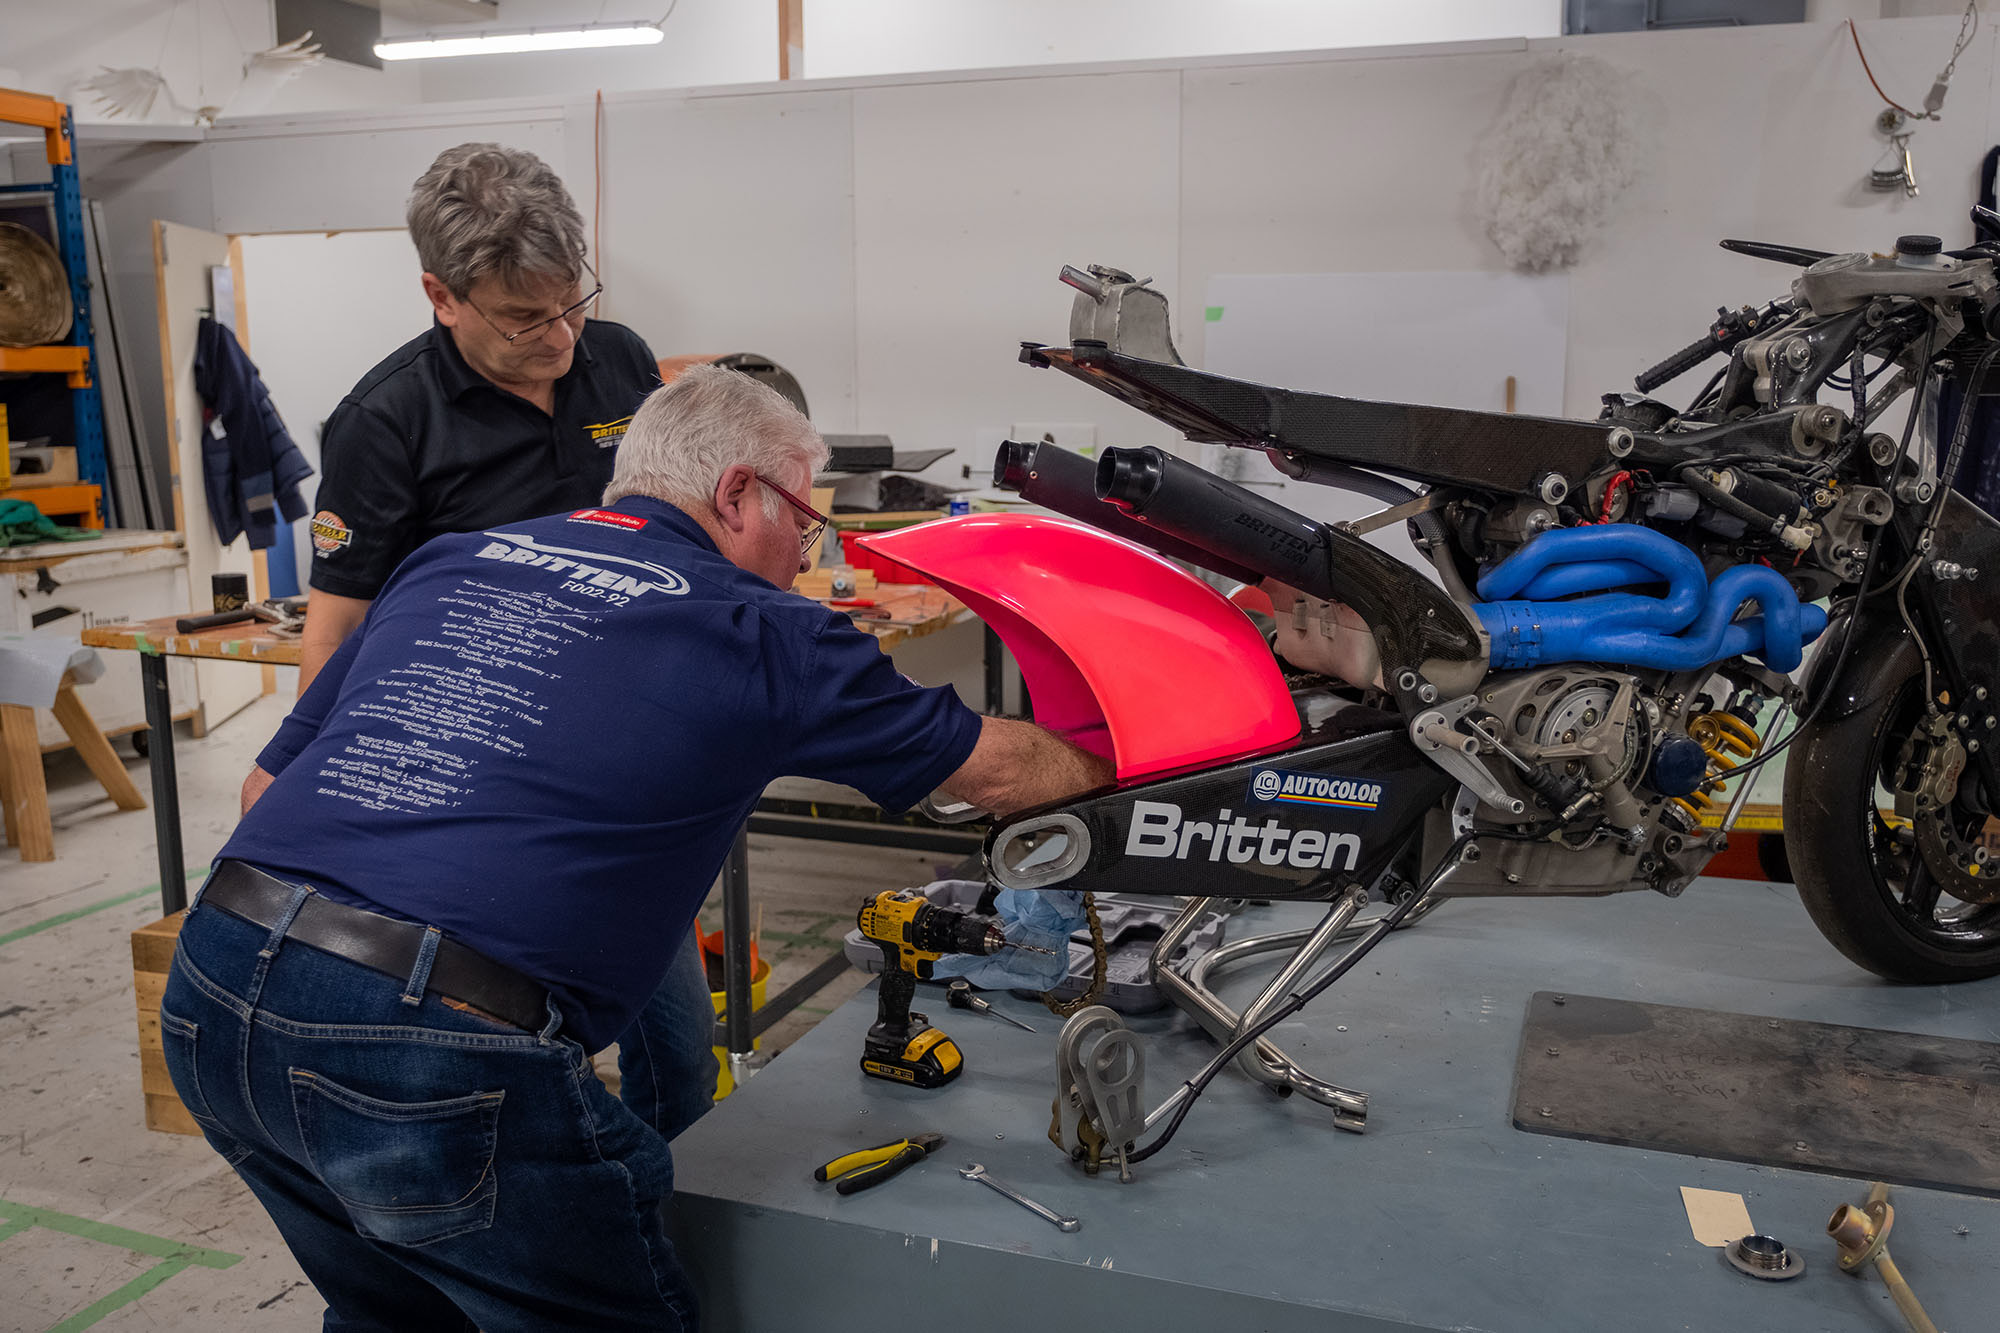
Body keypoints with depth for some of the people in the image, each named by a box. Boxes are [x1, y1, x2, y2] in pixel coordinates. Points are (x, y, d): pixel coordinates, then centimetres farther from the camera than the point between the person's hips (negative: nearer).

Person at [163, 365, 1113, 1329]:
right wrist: (1107, 763, 34)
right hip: (434, 1043, -7)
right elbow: (990, 770, 14)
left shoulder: (443, 562, 17)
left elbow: (274, 778, 20)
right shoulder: (760, 631, 2)